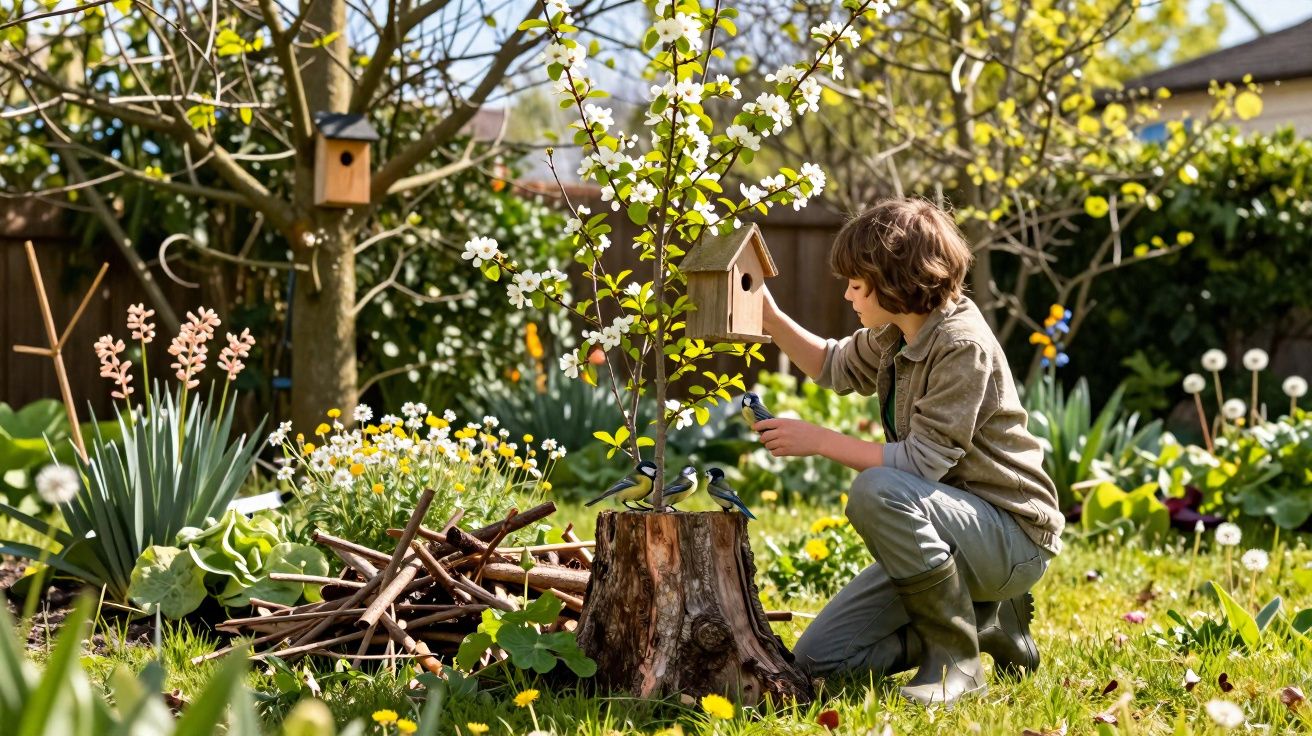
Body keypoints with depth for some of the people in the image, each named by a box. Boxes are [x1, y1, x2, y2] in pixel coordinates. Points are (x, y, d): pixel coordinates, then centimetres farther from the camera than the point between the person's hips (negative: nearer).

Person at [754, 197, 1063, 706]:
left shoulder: (962, 346, -22)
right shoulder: (897, 335, 5)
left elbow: (922, 462, -28)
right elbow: (835, 366, 25)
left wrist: (819, 441, -22)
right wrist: (771, 319, 11)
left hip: (1014, 535, -9)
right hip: (953, 525, 9)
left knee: (877, 490, -37)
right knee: (819, 657, 1)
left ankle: (958, 661, -19)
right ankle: (986, 619, 13)